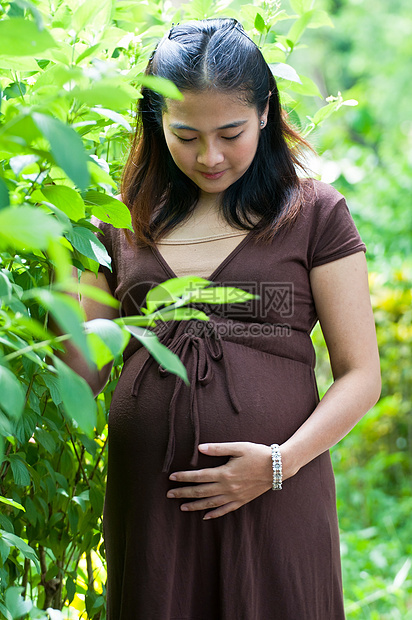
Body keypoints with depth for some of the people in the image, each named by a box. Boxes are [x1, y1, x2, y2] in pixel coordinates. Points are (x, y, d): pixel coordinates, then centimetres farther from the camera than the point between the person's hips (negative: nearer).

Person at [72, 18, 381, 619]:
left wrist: (280, 462, -14)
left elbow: (361, 376, -1)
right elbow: (83, 372, 10)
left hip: (275, 497, -2)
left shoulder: (314, 213, 1)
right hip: (148, 497, 2)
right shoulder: (124, 223, 9)